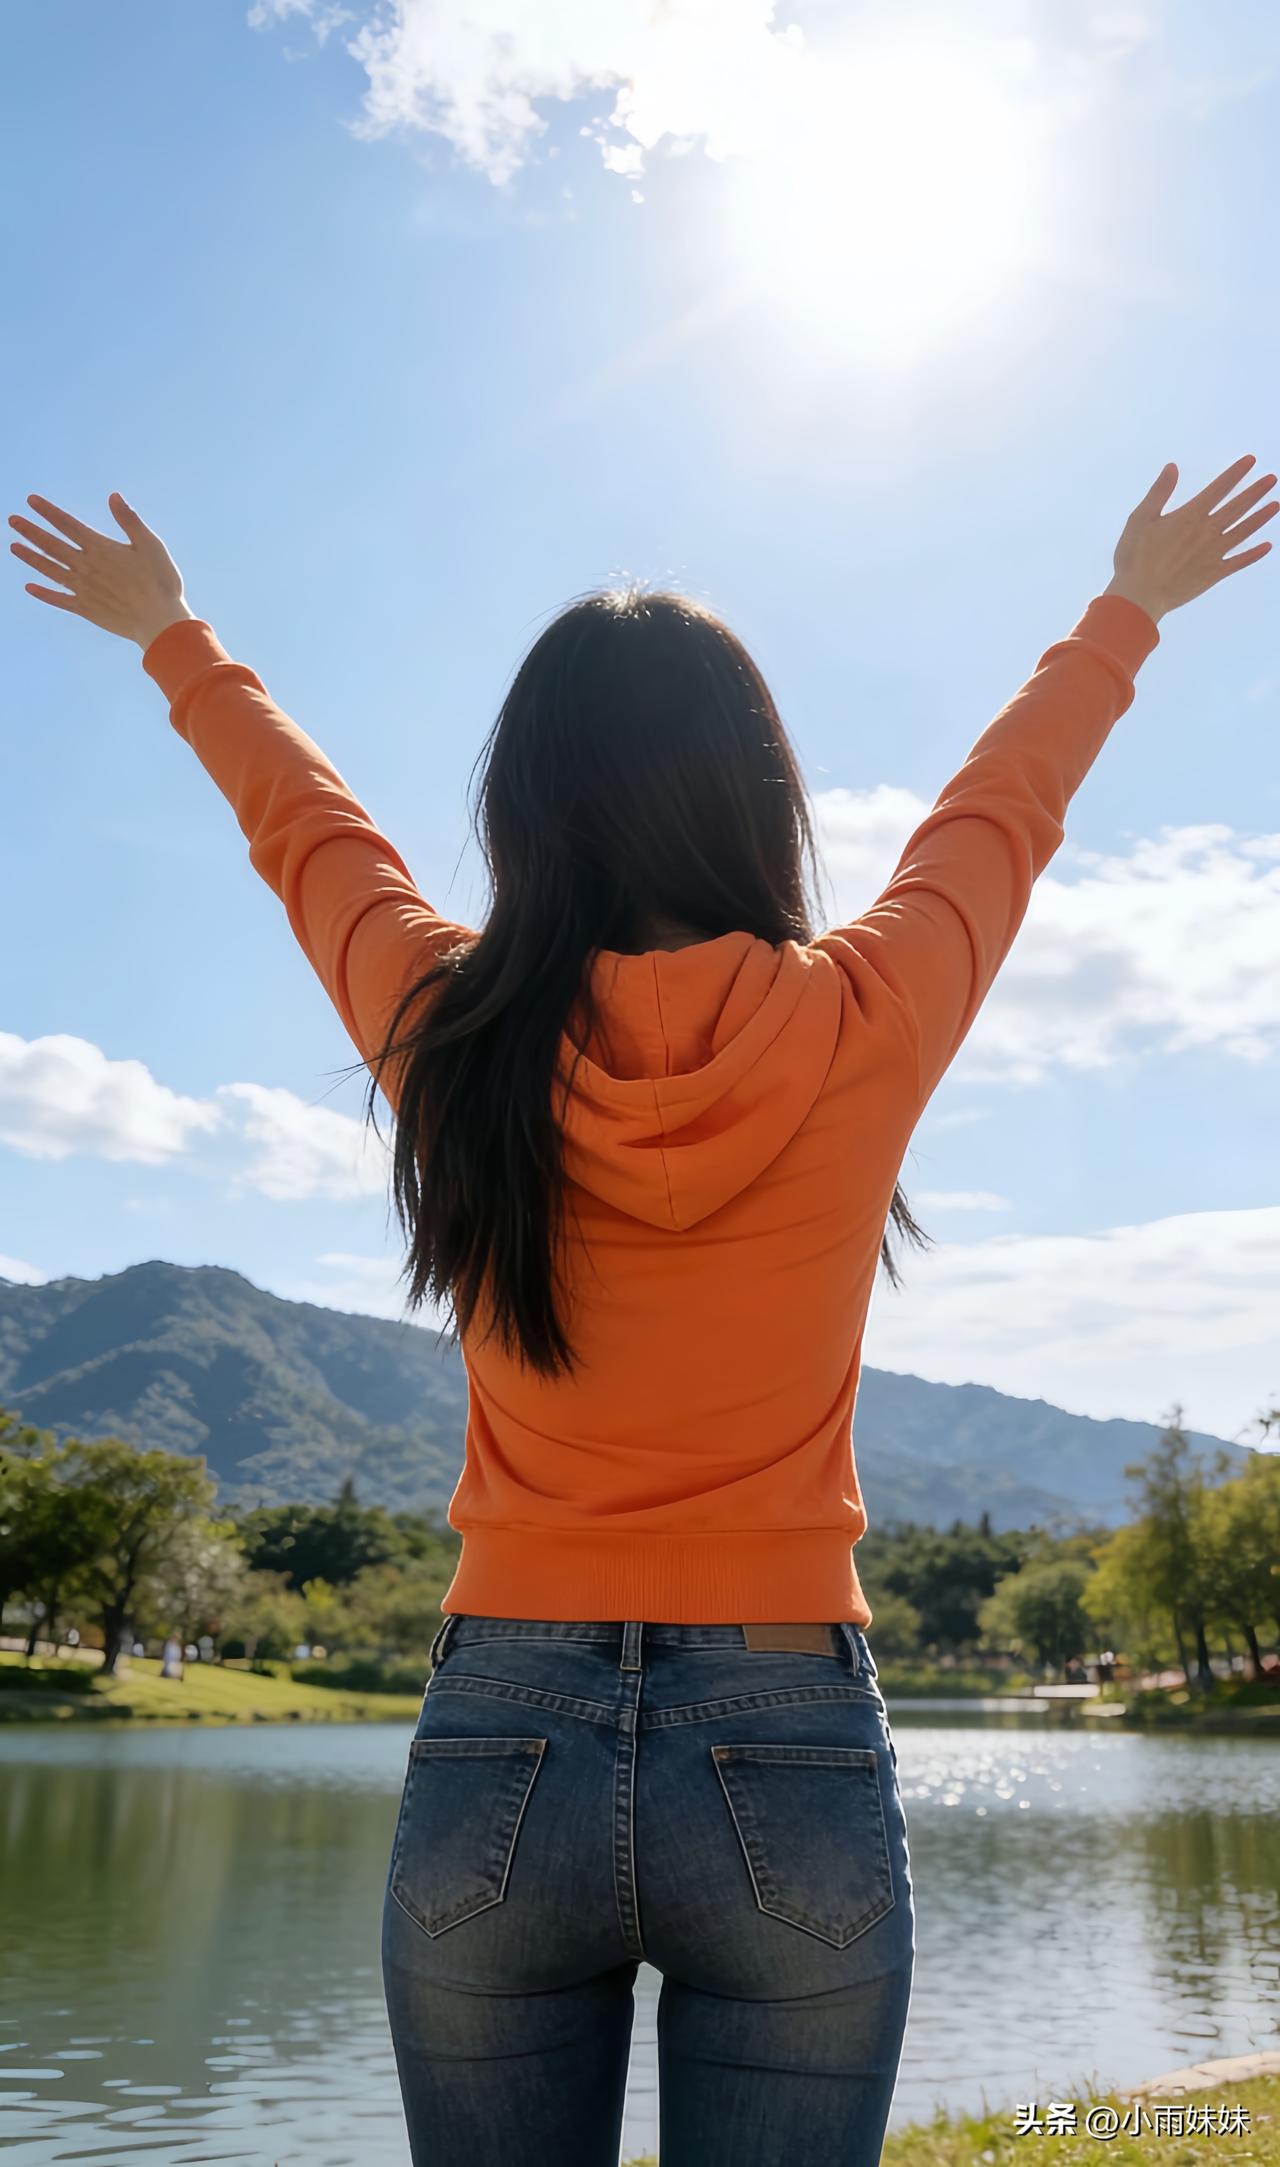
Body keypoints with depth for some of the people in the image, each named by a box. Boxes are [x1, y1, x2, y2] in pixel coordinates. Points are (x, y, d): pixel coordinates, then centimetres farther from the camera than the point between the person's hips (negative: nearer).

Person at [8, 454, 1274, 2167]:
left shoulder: (451, 1037, -6)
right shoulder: (861, 1026, -8)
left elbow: (303, 821, 13)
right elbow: (1002, 806, 11)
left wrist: (175, 641, 34)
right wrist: (1130, 612, 32)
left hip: (497, 1755, 1)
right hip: (790, 1763, -1)